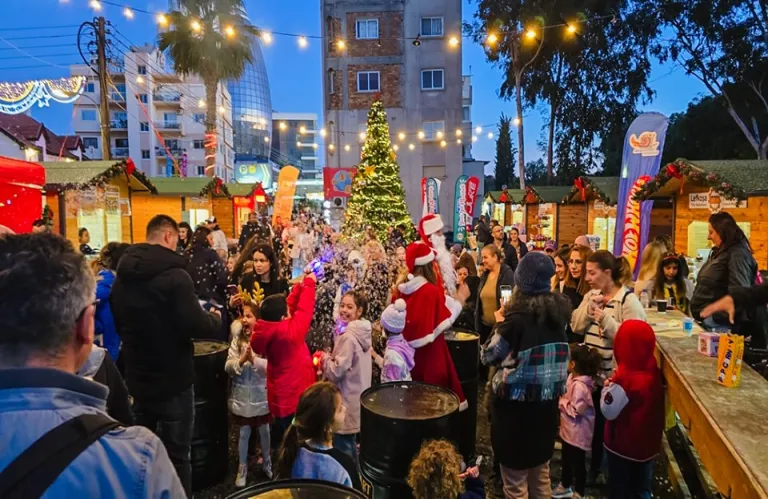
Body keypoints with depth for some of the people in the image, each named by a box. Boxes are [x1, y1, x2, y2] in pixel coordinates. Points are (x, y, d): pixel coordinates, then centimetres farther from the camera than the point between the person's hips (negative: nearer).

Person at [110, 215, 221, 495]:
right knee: (176, 455, 6)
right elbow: (197, 327, -24)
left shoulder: (122, 276, 5)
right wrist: (216, 319, -4)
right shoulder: (173, 275, -20)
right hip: (172, 379, -7)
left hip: (137, 377, 8)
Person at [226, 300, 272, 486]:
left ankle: (266, 462, 39)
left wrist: (254, 359, -32)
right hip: (242, 395, 1)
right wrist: (241, 360, -27)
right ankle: (242, 468, 33)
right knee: (244, 433, 14)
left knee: (264, 431, 17)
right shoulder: (237, 339, -6)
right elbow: (228, 366, -9)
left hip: (261, 395, -1)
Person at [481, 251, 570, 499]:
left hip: (515, 406, -6)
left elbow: (488, 356, -11)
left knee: (515, 478, 11)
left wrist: (501, 324, 2)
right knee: (541, 471, 24)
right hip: (547, 402, 6)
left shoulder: (517, 318, -21)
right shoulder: (559, 311, -3)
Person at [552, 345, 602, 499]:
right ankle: (565, 486, 45)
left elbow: (576, 411, -28)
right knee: (566, 459, 26)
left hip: (578, 433, -9)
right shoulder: (572, 378, -2)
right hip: (569, 429, 9)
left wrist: (561, 402, -18)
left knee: (578, 463, 12)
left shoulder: (579, 386, -31)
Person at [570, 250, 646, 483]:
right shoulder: (591, 295, 6)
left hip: (614, 378, -6)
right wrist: (588, 308, -13)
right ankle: (593, 468, 38)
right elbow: (575, 326, 1)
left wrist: (605, 318, -27)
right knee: (593, 422, 19)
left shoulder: (628, 300, -15)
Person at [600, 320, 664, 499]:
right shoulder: (655, 372, -8)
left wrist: (608, 387, -7)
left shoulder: (625, 378, -27)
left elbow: (608, 411, -20)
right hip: (649, 443, 5)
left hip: (623, 445, -5)